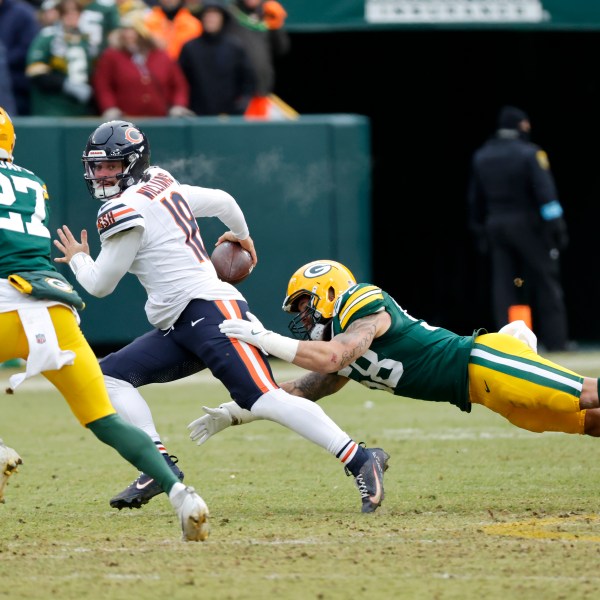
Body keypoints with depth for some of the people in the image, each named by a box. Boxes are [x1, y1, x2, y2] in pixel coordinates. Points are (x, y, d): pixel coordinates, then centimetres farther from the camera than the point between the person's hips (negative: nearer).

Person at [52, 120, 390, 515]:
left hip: (208, 308, -11)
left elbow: (100, 285, -1)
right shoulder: (165, 189, 18)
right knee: (111, 376, 5)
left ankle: (361, 461, -25)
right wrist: (242, 237, 53)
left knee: (263, 401, -22)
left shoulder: (127, 211, -8)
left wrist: (77, 258, 20)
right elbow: (223, 202, 32)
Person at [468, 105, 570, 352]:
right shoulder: (529, 153, -10)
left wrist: (478, 230, 22)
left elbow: (475, 199, 14)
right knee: (545, 282, 2)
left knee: (504, 285, 3)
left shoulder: (481, 156, 8)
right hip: (528, 225, -5)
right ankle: (555, 339, 2)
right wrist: (556, 227, -14)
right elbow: (545, 192, -16)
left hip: (495, 227, 5)